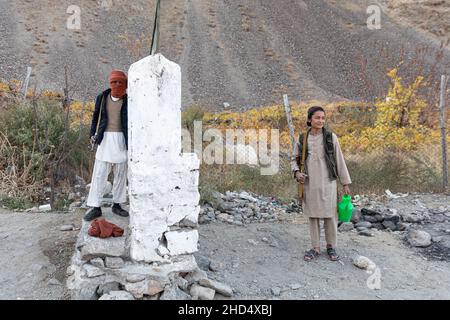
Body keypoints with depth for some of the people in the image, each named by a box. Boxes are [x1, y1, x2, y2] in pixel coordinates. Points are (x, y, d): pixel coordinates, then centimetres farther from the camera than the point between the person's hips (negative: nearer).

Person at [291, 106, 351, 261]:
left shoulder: (331, 137, -3)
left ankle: (331, 247, 25)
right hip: (310, 184, 2)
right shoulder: (302, 139, 1)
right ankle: (315, 248, 22)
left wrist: (346, 183, 1)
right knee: (312, 216, 9)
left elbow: (340, 161, 0)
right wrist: (297, 172, -12)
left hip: (328, 183, -1)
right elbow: (294, 160, 9)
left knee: (330, 215, 6)